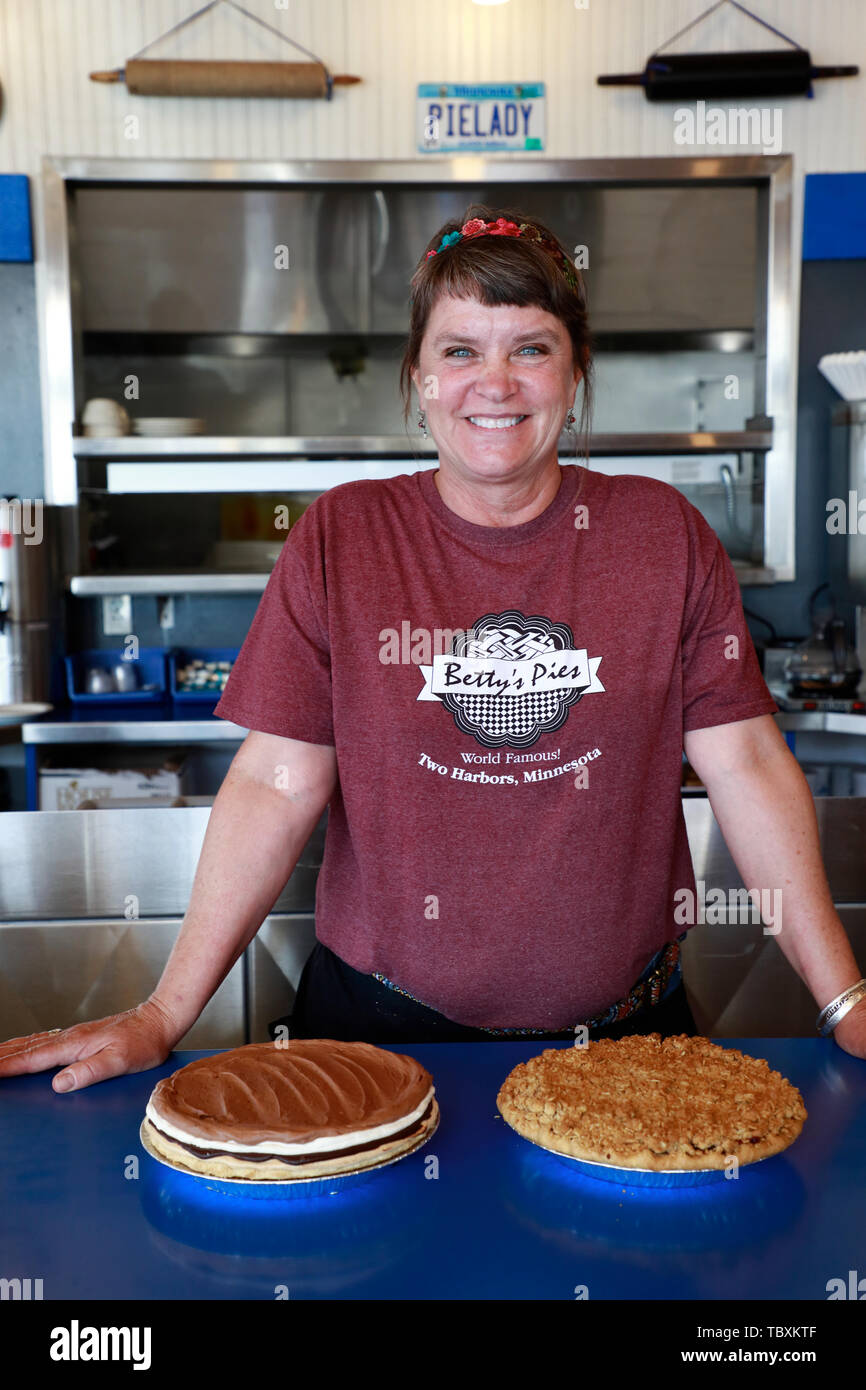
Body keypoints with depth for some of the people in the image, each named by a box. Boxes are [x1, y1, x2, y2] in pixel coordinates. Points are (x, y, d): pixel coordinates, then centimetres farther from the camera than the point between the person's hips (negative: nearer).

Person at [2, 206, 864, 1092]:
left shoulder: (661, 533, -1)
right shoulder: (339, 537, -4)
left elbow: (747, 766, -3)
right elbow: (276, 785, -7)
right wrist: (166, 1014, -12)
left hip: (621, 1027, 1)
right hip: (380, 1022, 0)